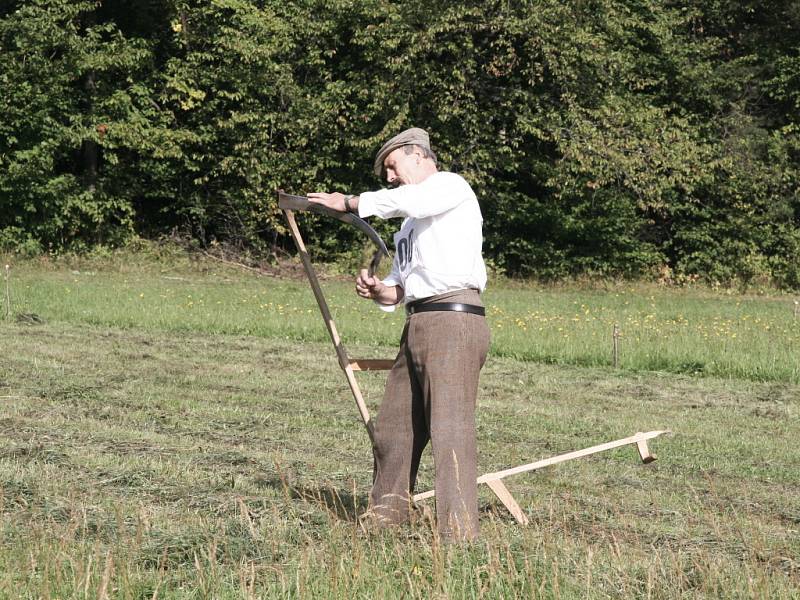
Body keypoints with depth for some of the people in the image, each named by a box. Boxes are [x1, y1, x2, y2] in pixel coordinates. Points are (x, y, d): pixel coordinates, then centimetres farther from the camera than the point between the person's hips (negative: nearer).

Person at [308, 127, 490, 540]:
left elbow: (397, 201, -16)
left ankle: (459, 531, -20)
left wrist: (346, 202, -2)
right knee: (393, 426, 14)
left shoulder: (451, 185, 2)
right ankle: (386, 513, 27)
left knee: (449, 427, -16)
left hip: (453, 320, -10)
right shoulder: (410, 224, 28)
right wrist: (378, 291, 4)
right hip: (418, 325, 10)